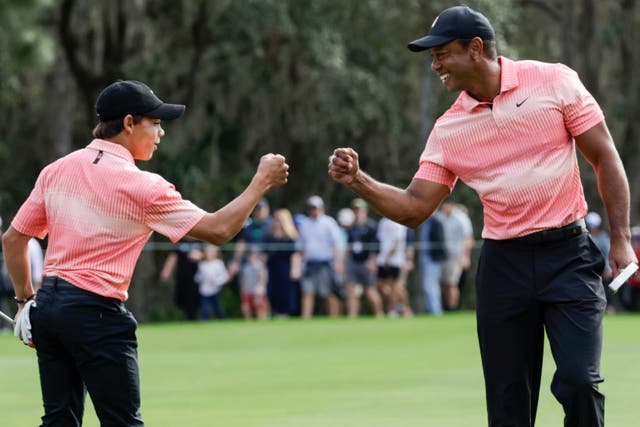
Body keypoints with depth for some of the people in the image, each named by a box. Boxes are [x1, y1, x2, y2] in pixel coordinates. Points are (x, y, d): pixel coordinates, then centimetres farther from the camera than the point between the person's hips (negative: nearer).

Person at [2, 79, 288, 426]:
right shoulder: (141, 186, -12)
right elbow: (218, 229, -9)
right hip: (98, 313, -7)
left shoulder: (56, 170, 7)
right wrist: (261, 182, 1)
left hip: (48, 305, 7)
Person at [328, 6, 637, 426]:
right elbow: (414, 208, 7)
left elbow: (606, 159, 0)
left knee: (578, 383, -17)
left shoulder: (555, 81, -3)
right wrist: (359, 181, -9)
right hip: (503, 262, 3)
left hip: (568, 253, -3)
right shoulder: (448, 130, 6)